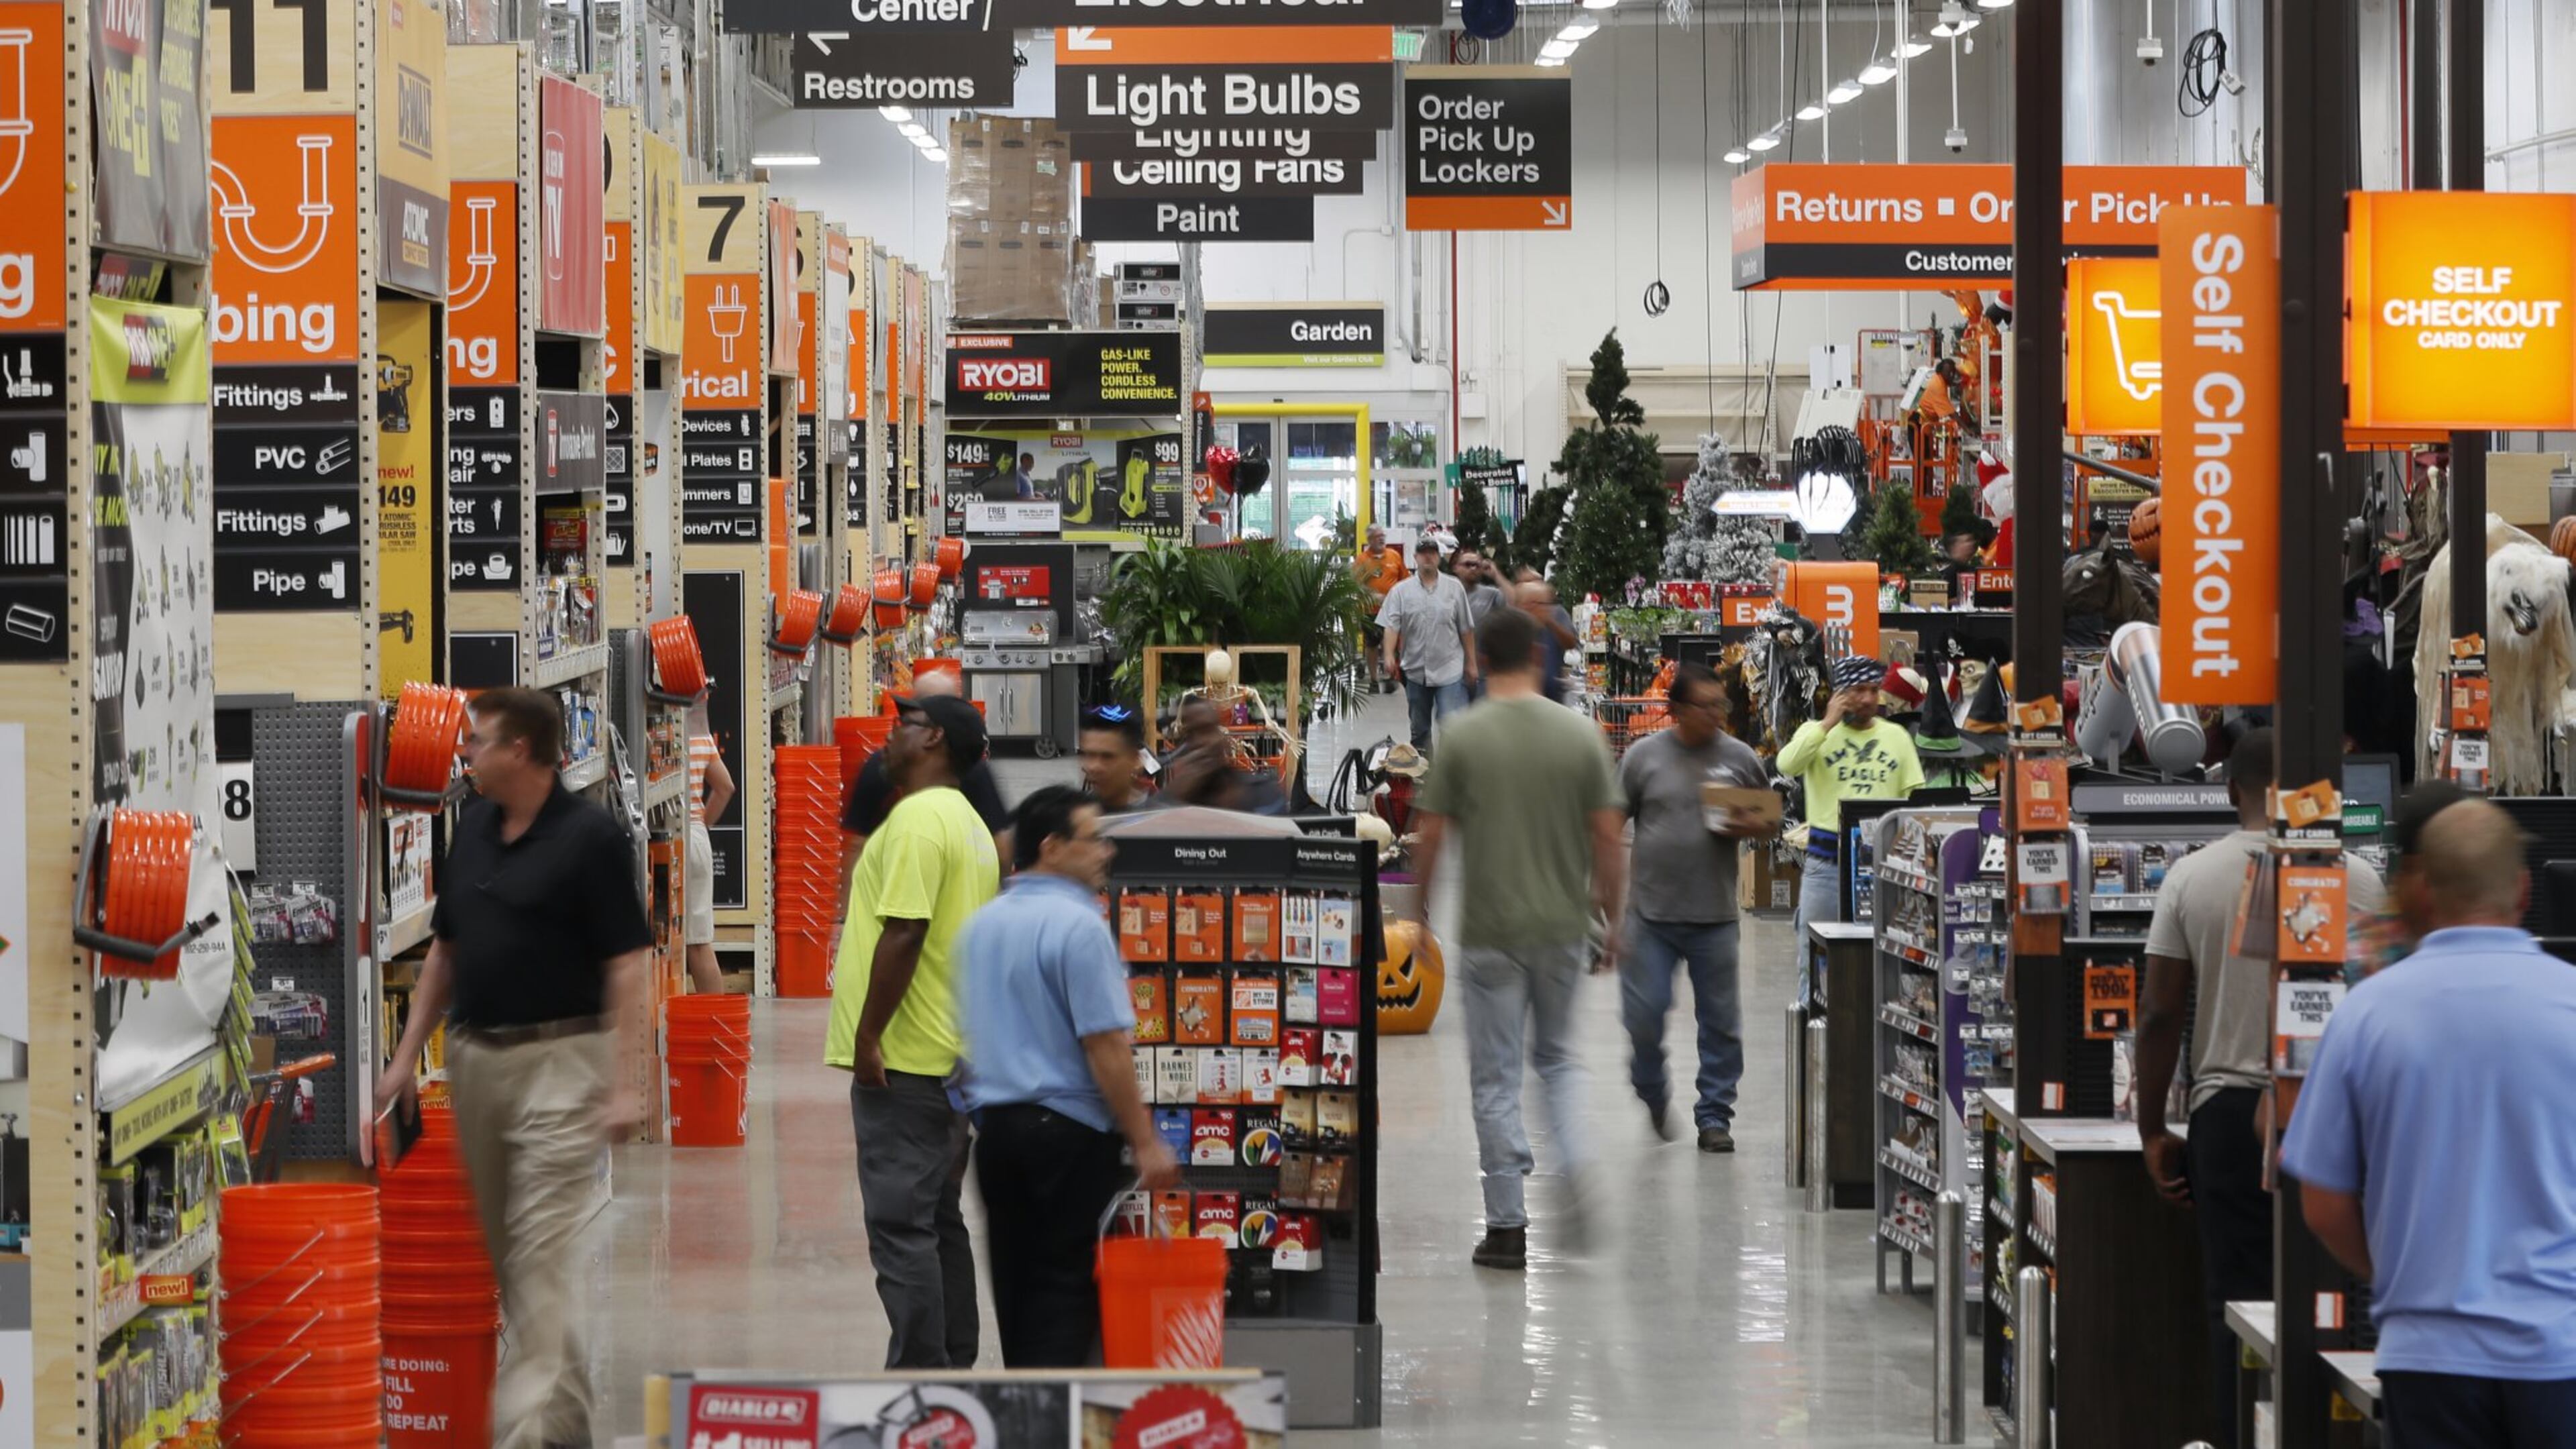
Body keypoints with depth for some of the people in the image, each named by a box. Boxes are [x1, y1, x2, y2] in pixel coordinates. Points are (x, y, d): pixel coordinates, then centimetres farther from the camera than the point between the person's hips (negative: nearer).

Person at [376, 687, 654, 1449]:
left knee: (545, 1250, -11)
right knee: (504, 1249, 13)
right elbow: (445, 949, 17)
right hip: (473, 1058, 8)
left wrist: (624, 1085, -18)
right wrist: (407, 1055, 13)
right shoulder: (472, 826, 9)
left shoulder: (590, 835, -11)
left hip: (558, 1060, -8)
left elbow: (627, 965, -13)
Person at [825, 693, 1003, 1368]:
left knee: (901, 1225, -8)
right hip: (951, 1057, 10)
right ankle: (953, 1367, 17)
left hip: (902, 1058, -10)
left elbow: (903, 933, -22)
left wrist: (868, 1036, -19)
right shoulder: (969, 824, 17)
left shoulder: (918, 818, -14)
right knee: (938, 1221, 14)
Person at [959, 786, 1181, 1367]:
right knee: (1067, 1289, -4)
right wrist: (1145, 1142, -15)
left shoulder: (980, 926, 11)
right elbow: (1106, 1045, -18)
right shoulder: (1078, 925, -15)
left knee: (1016, 1286, 14)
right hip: (1068, 1129, -8)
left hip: (994, 1125, 8)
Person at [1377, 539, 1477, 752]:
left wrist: (1471, 663, 6)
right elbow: (1391, 626, -5)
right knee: (1419, 728, 14)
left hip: (1449, 670, -2)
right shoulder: (1401, 591, 3)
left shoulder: (1454, 588, 3)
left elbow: (1466, 630, 6)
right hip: (1415, 670, 2)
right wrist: (1389, 655, -21)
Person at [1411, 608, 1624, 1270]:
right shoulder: (1581, 735, -2)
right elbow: (1607, 837, -1)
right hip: (1562, 925, 2)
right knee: (1558, 1058, 22)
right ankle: (1578, 1168, -1)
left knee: (1496, 1079, 4)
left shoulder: (1462, 737, -7)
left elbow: (1430, 835, -5)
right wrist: (1611, 918, 10)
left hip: (1490, 930, -2)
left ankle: (1508, 1226, 5)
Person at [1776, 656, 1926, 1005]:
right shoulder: (1817, 732, 3)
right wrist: (1829, 724, -13)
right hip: (1827, 861, -2)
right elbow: (1787, 765, -17)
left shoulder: (1897, 736, 10)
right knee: (1815, 959, 3)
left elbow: (1915, 796, 9)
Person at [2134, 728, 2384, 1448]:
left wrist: (2153, 1130, 8)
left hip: (2229, 1113, 1)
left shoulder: (2190, 878, 0)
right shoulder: (2354, 879, -3)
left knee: (2238, 1307, 4)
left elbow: (2159, 1012, 0)